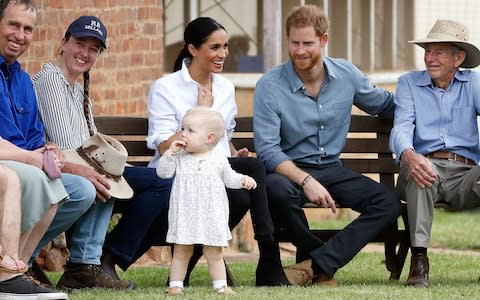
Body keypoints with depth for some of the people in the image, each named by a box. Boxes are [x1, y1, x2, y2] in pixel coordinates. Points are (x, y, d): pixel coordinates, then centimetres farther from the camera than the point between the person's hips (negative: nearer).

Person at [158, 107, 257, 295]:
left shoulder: (218, 159, -1)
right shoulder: (179, 157, 0)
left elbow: (229, 177, 11)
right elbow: (163, 172, -5)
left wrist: (243, 180, -7)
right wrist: (170, 153, -14)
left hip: (211, 215, 0)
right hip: (185, 214, 0)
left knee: (214, 254, 5)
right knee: (181, 252, 6)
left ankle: (220, 285, 12)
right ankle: (175, 285, 13)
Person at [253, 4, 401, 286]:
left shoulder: (347, 75, 2)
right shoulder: (270, 86, -10)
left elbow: (386, 104, 20)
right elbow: (267, 150, -16)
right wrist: (306, 181, -29)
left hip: (332, 170, 4)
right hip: (289, 169, -4)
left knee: (389, 203, -21)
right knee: (276, 189, -40)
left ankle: (315, 263, -27)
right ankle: (322, 261, -17)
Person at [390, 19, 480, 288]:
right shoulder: (409, 83, 14)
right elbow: (401, 128, -4)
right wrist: (408, 155, -31)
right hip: (426, 166, 0)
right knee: (418, 168, -38)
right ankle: (419, 260, -36)